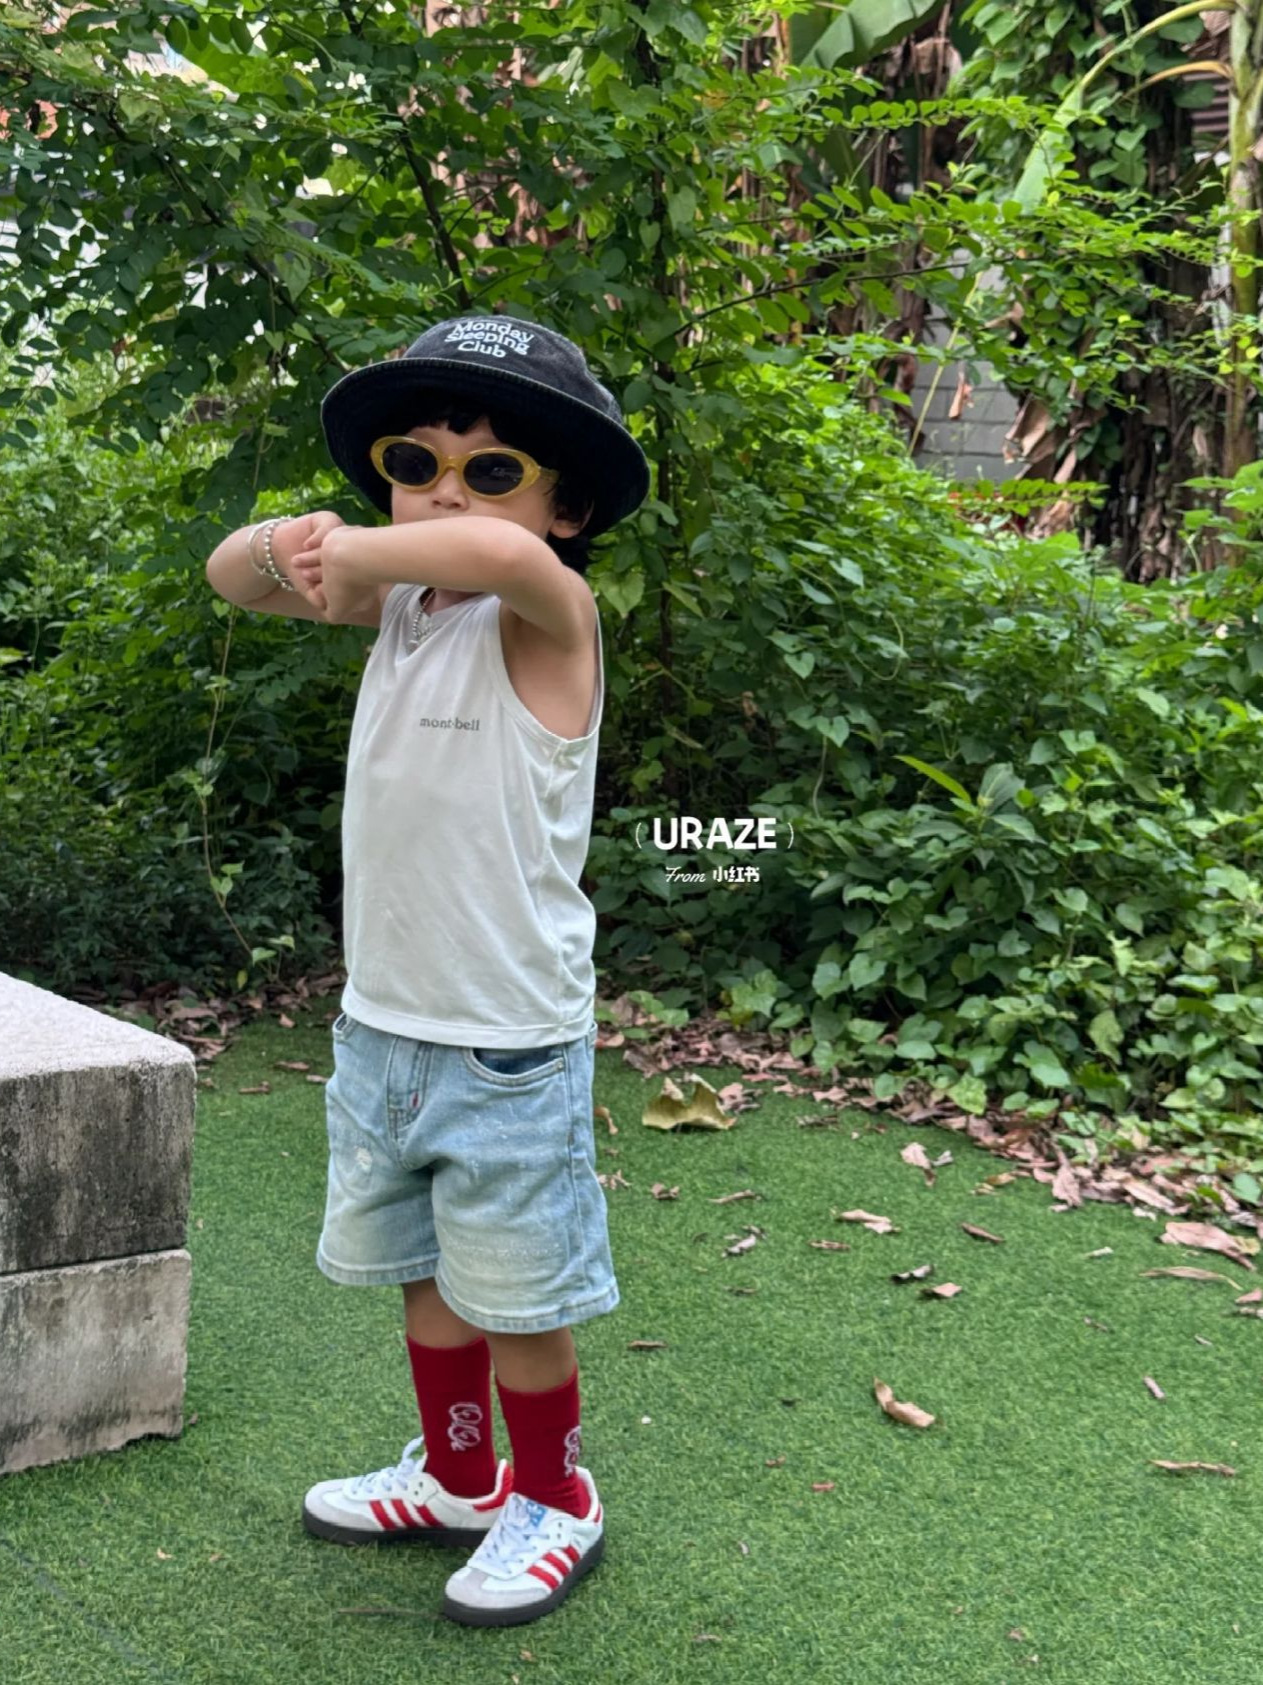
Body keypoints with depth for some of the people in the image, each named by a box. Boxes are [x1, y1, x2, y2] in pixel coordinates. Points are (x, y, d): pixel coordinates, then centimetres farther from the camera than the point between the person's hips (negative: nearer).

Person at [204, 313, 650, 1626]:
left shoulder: (549, 618, -16)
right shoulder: (401, 607, 5)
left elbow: (509, 557, -41)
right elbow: (230, 579, 9)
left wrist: (353, 556, -27)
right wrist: (293, 546, -13)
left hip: (508, 1043, -7)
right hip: (380, 1023, 7)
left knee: (516, 1294, 8)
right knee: (421, 1271, 21)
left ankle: (553, 1503, 30)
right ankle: (456, 1479, 40)